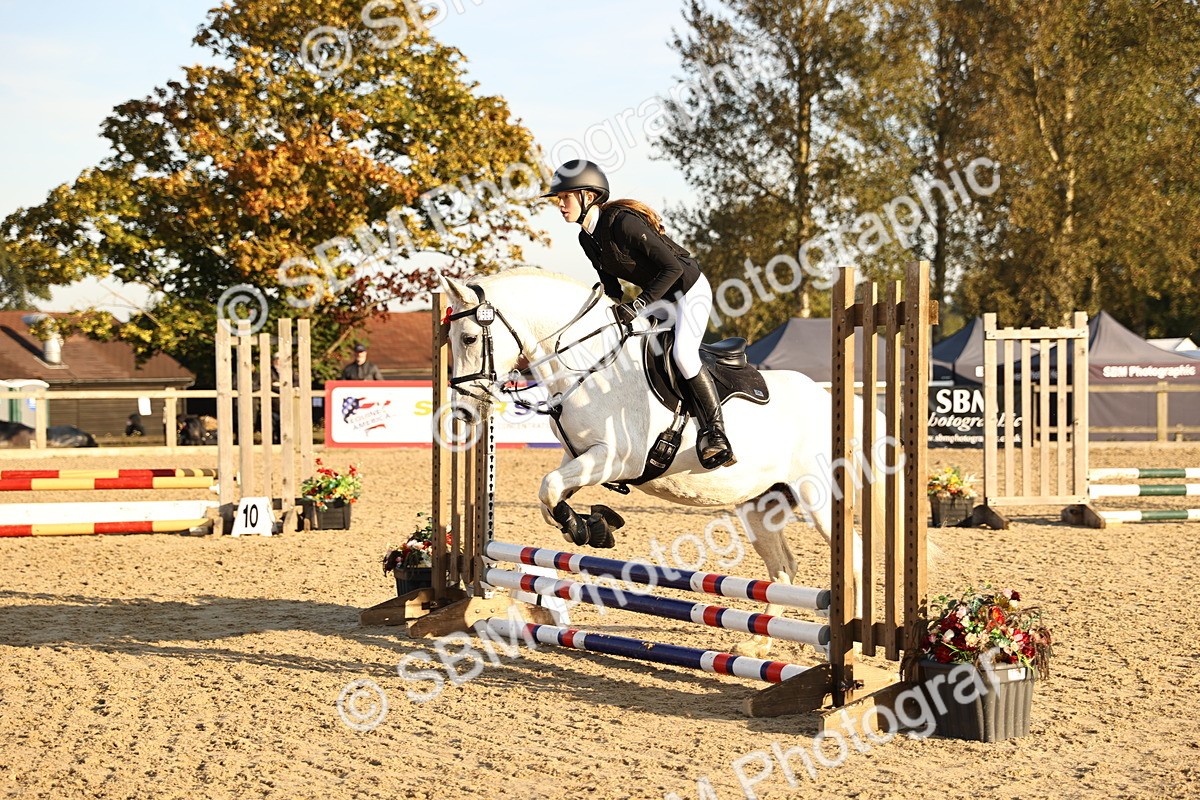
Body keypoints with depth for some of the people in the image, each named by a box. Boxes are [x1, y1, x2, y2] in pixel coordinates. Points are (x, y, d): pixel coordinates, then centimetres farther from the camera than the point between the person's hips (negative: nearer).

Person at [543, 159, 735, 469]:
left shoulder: (623, 222, -28)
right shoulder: (586, 239, -1)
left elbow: (672, 267, -28)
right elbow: (611, 287, 10)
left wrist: (638, 306, -30)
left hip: (689, 289, -10)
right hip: (657, 296, 10)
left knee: (682, 354, -27)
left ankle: (715, 433, -18)